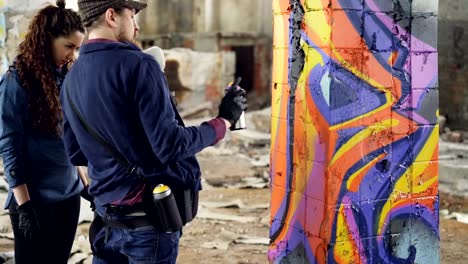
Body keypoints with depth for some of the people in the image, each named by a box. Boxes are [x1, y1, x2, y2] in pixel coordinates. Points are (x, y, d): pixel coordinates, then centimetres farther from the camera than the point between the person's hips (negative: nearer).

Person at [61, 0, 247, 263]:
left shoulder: (72, 79, 5)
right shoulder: (138, 65, -16)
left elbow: (76, 153, 13)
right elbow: (170, 146, -20)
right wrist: (224, 121, -8)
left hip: (107, 219, 7)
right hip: (150, 218, -6)